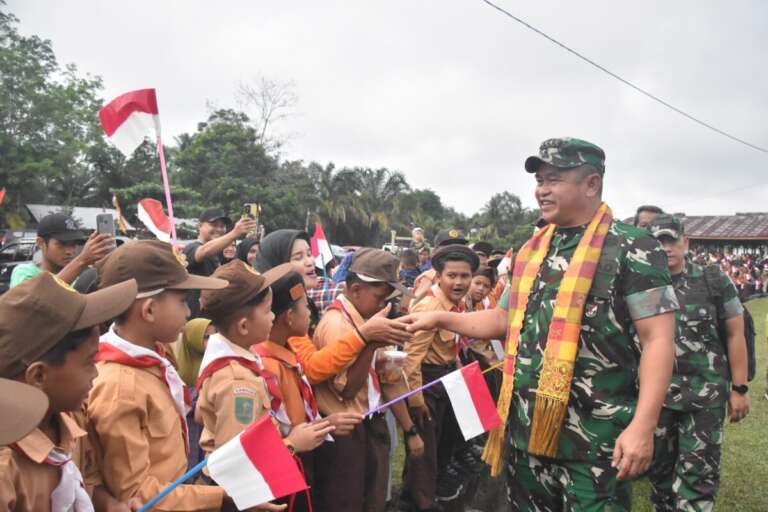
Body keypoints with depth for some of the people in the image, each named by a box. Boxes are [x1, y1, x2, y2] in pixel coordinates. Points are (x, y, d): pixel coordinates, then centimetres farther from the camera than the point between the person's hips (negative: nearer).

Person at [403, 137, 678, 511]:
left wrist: (643, 426, -20)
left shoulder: (631, 249, -8)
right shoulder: (531, 250, 12)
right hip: (527, 430, 6)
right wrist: (441, 319, 10)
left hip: (595, 437, -6)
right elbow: (505, 319, 20)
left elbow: (658, 339, -13)